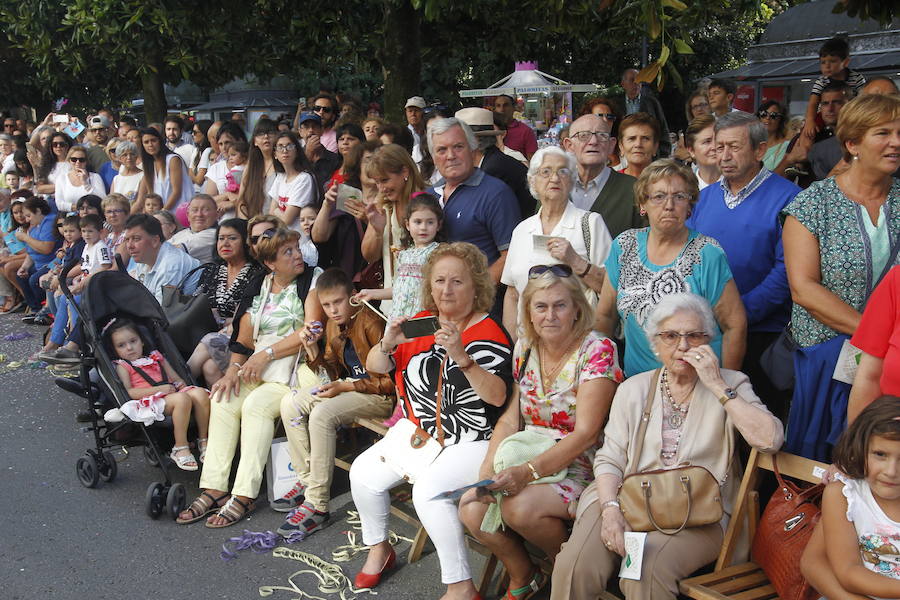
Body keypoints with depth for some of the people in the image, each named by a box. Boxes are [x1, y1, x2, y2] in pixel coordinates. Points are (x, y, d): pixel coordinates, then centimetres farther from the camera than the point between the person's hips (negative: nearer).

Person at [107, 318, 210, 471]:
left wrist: (181, 385, 0)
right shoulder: (122, 366, 11)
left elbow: (176, 378, 26)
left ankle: (204, 440, -16)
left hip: (171, 393, 6)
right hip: (151, 401, -5)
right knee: (181, 399, -36)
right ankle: (180, 449, -29)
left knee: (200, 393, -25)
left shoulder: (155, 357, 28)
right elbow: (129, 392, -5)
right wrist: (160, 389, -13)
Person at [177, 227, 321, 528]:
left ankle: (244, 495, -23)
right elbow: (244, 339, 13)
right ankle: (214, 489, -14)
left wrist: (266, 353, -14)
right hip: (261, 368, 6)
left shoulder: (311, 281, -2)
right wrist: (234, 368, -6)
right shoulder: (259, 289, 15)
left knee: (257, 403, -28)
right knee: (223, 399, -16)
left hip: (298, 365, -6)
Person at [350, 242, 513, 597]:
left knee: (428, 487, -29)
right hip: (419, 433, 6)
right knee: (363, 472, -8)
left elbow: (497, 396, -22)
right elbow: (374, 366, 7)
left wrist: (461, 356, -34)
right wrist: (388, 343, -15)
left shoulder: (489, 333, -10)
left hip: (470, 442, -6)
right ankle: (378, 548, 18)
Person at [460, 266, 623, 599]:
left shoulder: (597, 350, -14)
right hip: (526, 464, 6)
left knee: (519, 506, -31)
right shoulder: (525, 349, 5)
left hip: (579, 469, -6)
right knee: (471, 508, -18)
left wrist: (528, 472, -27)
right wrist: (489, 467, -11)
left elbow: (585, 434, -19)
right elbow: (510, 420, 6)